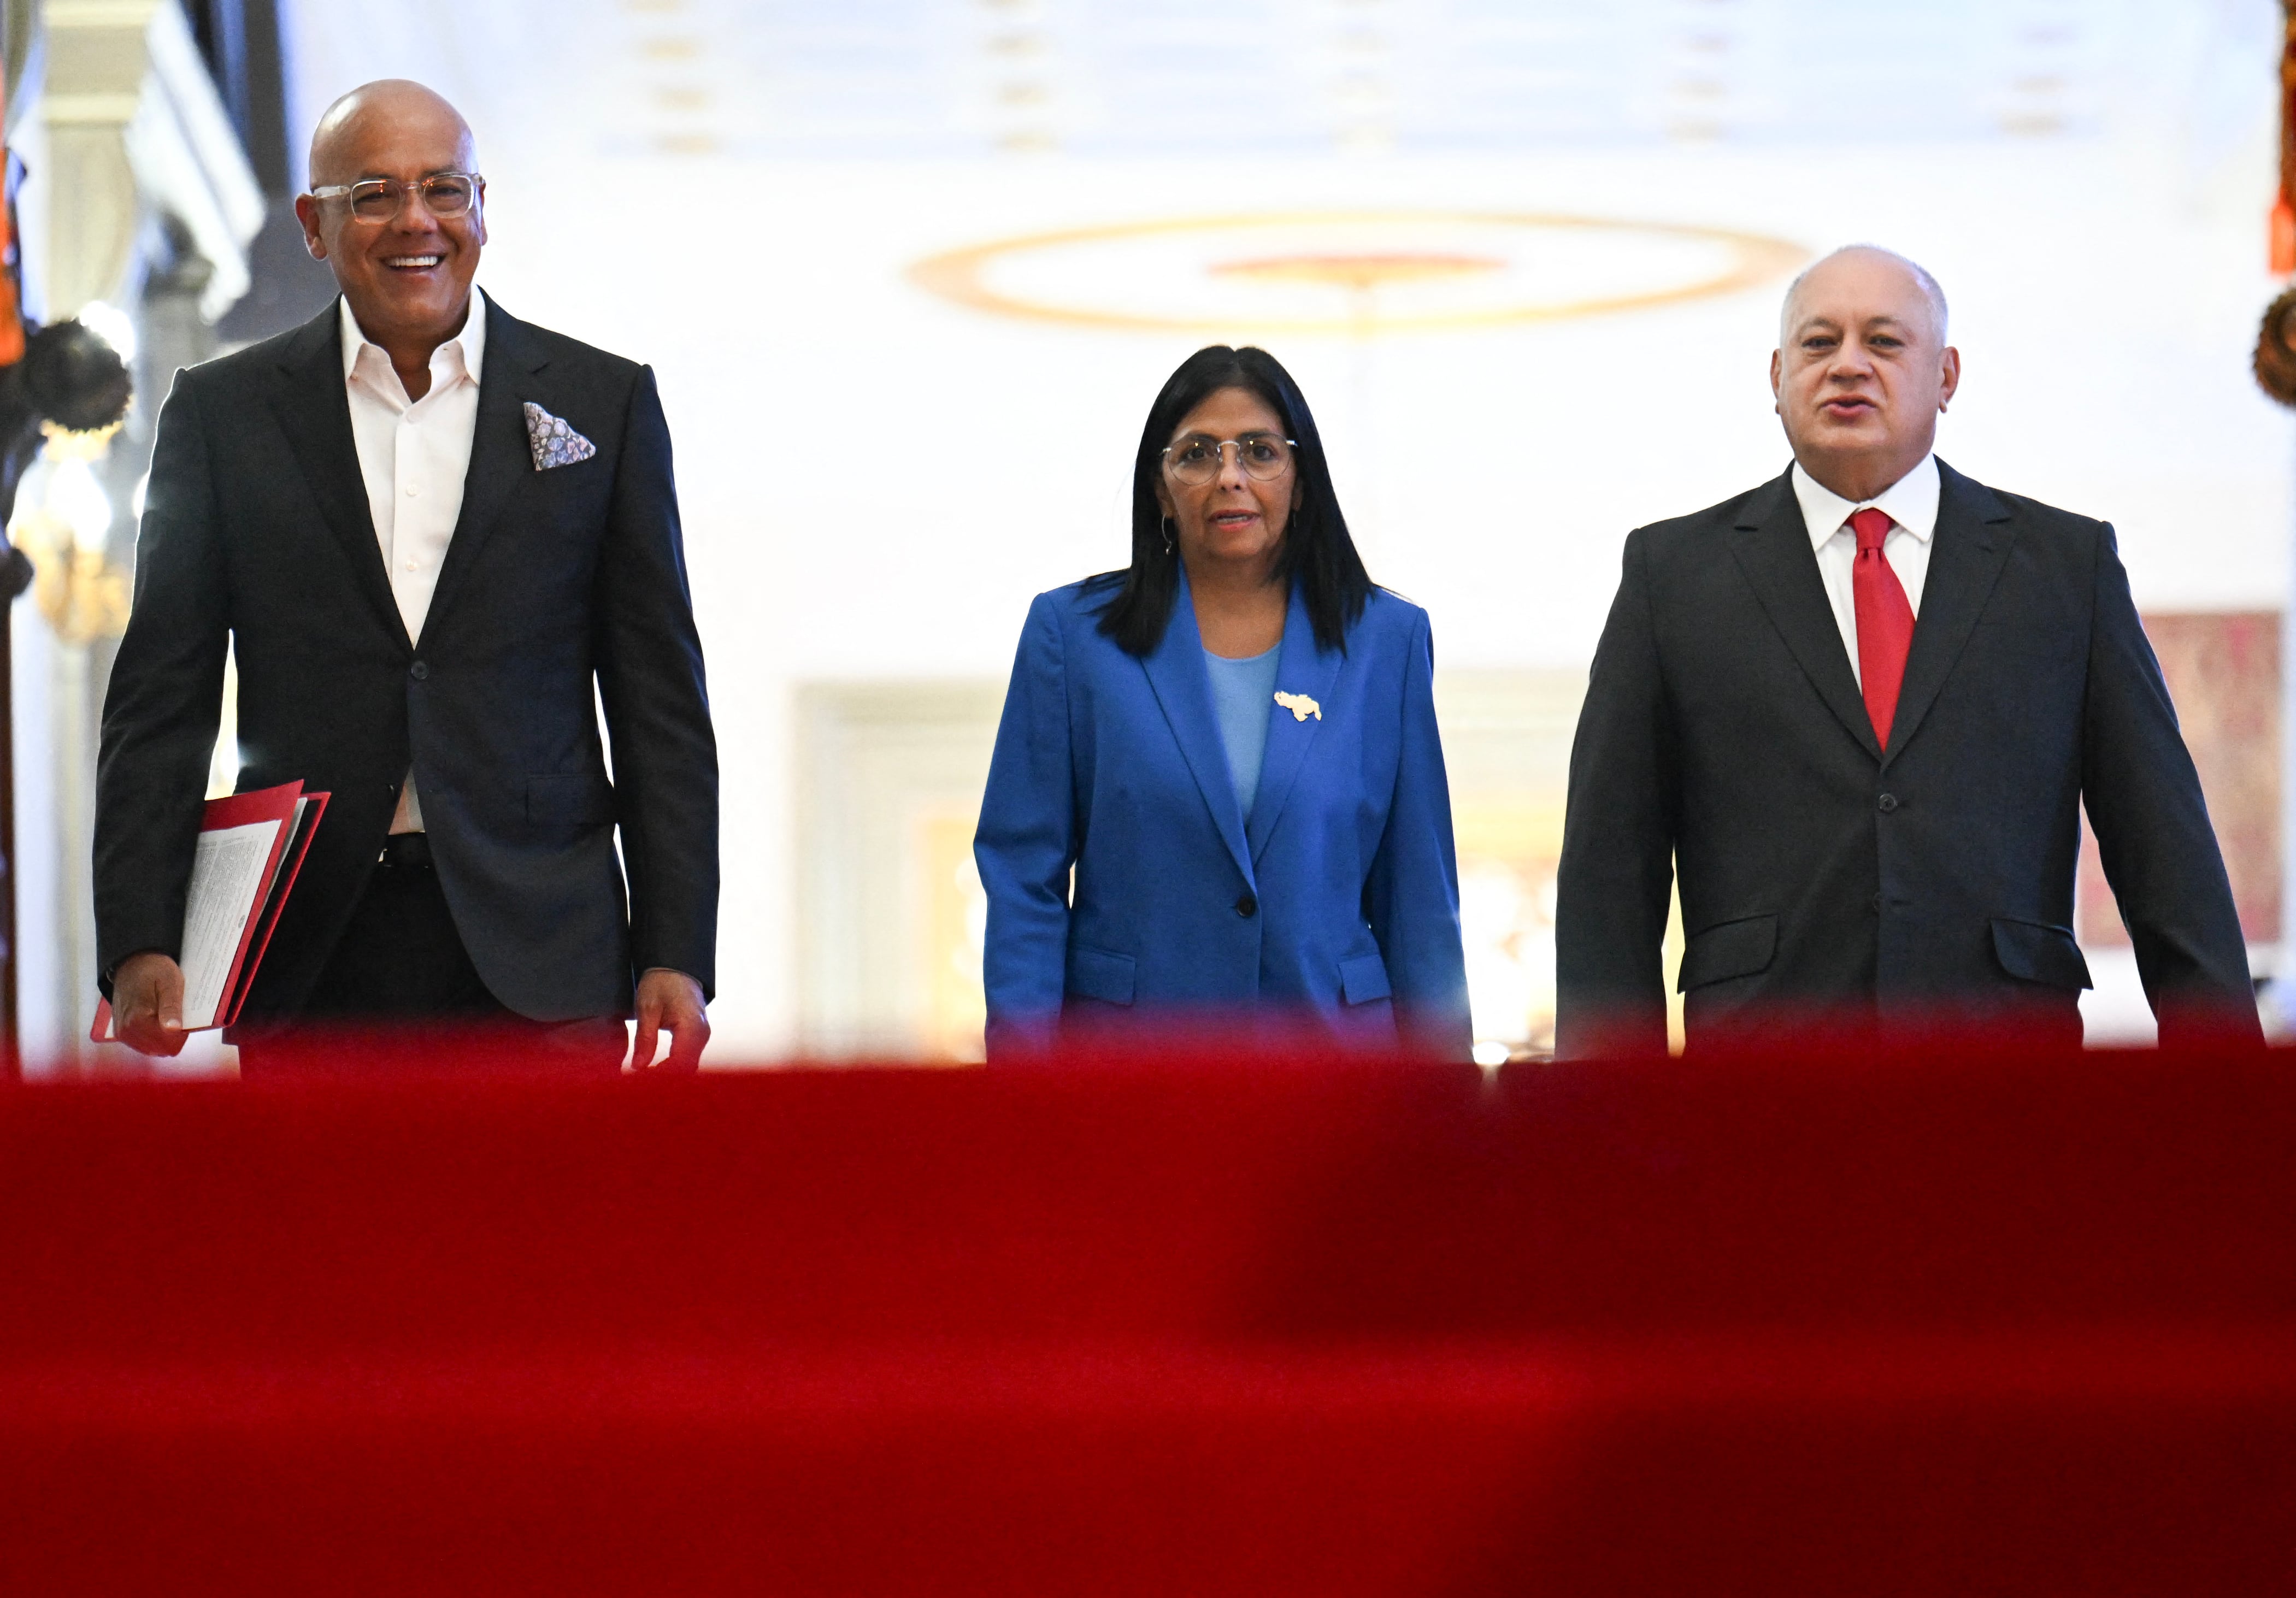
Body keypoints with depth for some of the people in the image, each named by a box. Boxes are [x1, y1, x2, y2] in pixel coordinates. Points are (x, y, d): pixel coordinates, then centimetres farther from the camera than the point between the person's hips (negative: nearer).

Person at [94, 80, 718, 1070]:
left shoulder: (604, 402, 8)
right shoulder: (222, 414, 9)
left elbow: (660, 702, 7)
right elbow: (160, 704, 7)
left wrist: (675, 956, 0)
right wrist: (139, 944, -5)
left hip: (534, 964, 0)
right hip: (309, 971, 0)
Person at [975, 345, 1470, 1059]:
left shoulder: (1387, 640, 7)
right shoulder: (1073, 632, 4)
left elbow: (1418, 892, 8)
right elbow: (1024, 874, 2)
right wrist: (1023, 1079, -6)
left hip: (1332, 1034, 1)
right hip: (1127, 1044, -1)